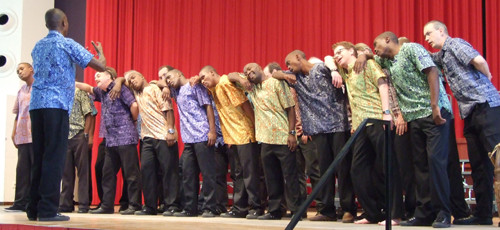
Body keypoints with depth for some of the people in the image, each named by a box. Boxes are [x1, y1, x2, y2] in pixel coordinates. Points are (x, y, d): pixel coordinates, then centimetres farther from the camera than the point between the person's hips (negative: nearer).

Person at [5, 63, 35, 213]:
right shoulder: (21, 91, 22)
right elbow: (18, 113, 23)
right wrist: (14, 132, 13)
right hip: (22, 136, 6)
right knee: (22, 169, 3)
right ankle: (21, 203, 4)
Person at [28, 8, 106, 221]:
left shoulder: (38, 46, 19)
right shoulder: (67, 44, -1)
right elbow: (100, 66, -2)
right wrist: (100, 51, 20)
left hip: (36, 104, 7)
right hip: (57, 105, -7)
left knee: (39, 157, 8)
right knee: (54, 157, -6)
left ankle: (34, 208, 9)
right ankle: (48, 210, -8)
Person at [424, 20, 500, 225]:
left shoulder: (455, 44, -3)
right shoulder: (441, 56, 23)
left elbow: (478, 60, -17)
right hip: (470, 112, 9)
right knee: (478, 165, 9)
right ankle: (482, 215, 13)